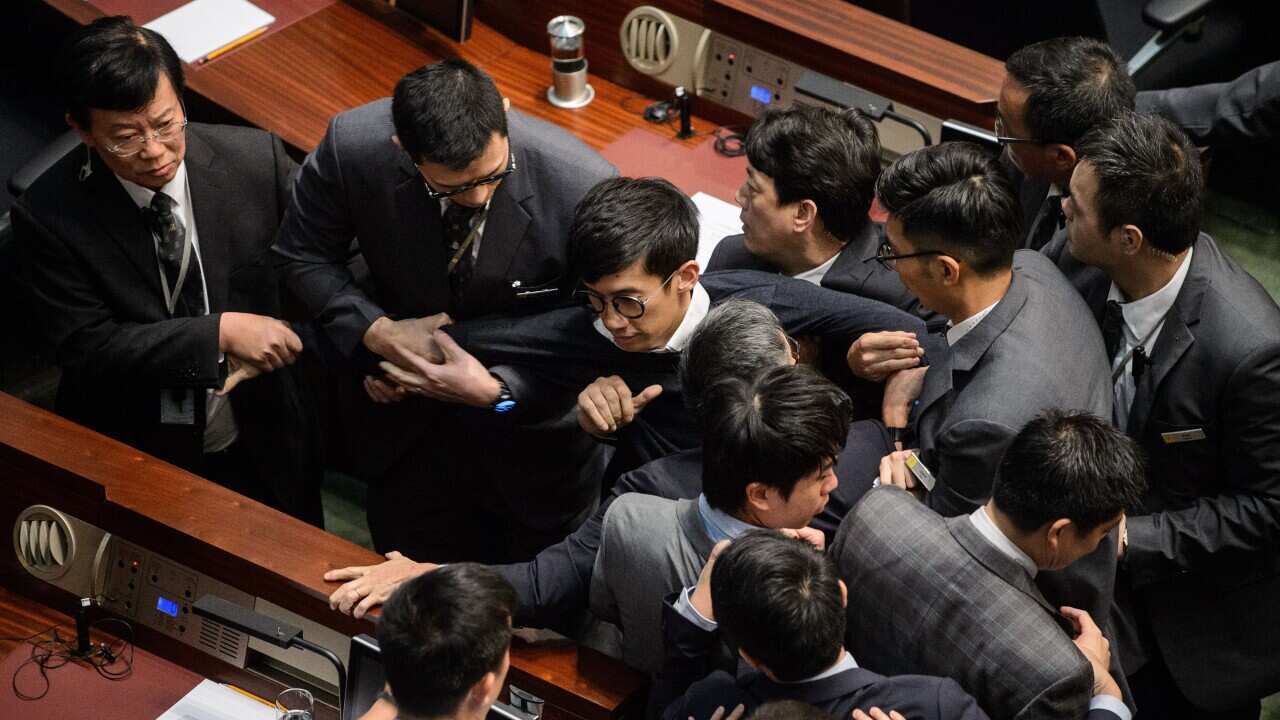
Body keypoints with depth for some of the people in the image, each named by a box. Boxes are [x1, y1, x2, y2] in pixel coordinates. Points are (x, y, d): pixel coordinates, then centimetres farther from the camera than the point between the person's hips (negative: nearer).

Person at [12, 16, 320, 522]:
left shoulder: (257, 160, -17)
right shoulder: (48, 216, -22)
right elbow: (83, 347, -22)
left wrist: (266, 340, -21)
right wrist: (221, 332, -30)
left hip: (263, 445, 2)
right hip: (133, 458, -2)